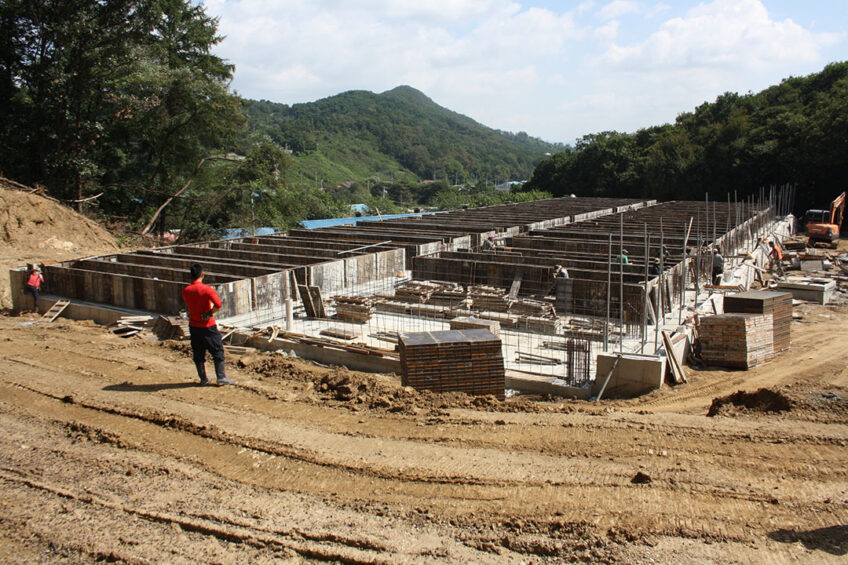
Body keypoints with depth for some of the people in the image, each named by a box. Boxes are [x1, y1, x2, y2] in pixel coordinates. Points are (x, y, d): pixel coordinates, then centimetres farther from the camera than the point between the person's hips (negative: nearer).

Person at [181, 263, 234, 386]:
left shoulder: (185, 291, -1)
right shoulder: (207, 289, -15)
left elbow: (188, 305, 12)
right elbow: (218, 304, -26)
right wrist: (210, 313, -12)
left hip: (193, 326, 4)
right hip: (208, 325, -4)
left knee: (198, 353, 13)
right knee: (218, 351, 5)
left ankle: (203, 378, 19)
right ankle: (221, 377, 5)